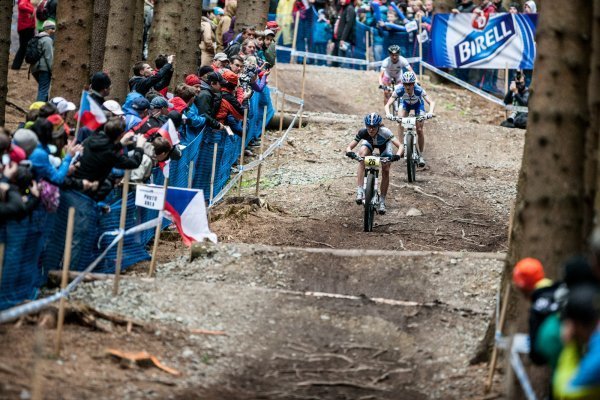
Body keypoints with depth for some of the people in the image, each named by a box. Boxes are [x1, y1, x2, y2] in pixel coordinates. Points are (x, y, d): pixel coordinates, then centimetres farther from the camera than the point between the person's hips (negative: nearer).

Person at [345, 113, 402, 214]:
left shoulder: (384, 132, -41)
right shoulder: (363, 132, -36)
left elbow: (400, 146, -43)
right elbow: (349, 147, -35)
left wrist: (397, 155, -64)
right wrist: (349, 152, -58)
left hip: (384, 144, 0)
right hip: (369, 142, 0)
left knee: (385, 171, -11)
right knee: (362, 158, -31)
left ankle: (382, 201, 6)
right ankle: (359, 191, -31)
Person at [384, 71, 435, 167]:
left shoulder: (419, 90, -40)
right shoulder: (399, 91, -36)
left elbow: (431, 102, -44)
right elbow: (388, 104, -38)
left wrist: (430, 112, -64)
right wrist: (388, 113, -58)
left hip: (418, 104, -2)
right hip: (405, 104, 2)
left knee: (419, 130, -9)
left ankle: (421, 155, 4)